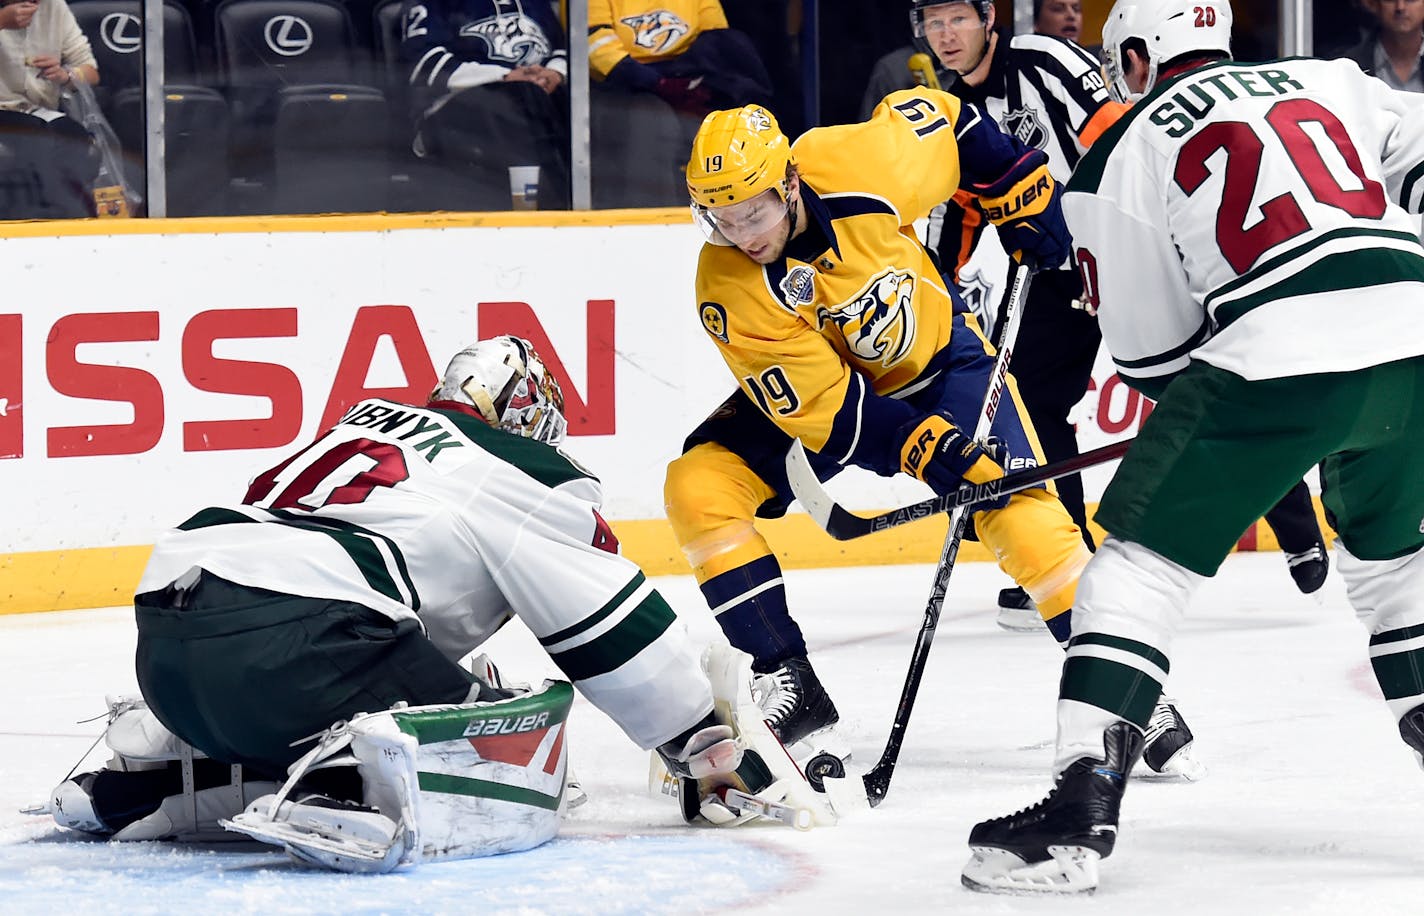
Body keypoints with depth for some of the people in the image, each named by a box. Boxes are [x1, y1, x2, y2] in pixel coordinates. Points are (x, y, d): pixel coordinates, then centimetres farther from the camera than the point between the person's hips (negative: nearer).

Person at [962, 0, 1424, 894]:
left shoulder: (1121, 154, 15)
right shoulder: (1326, 79, 25)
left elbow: (1152, 350, 15)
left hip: (1276, 351, -4)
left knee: (1142, 562, 6)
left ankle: (1080, 812, -5)